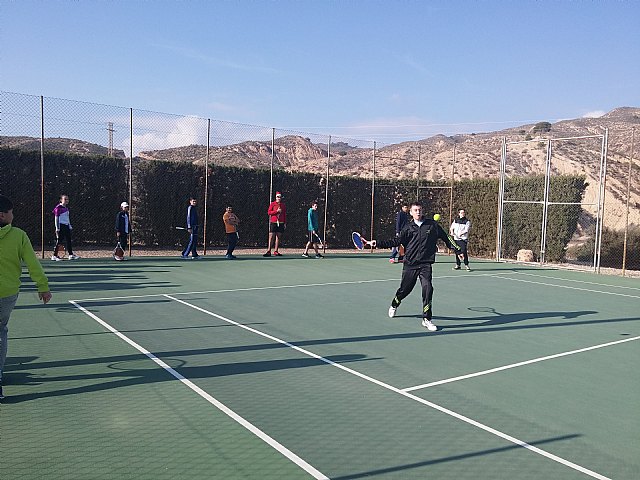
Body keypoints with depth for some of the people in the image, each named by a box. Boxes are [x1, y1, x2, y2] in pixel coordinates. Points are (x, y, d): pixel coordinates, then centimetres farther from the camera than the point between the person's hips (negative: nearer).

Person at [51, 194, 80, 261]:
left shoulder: (66, 208, 13)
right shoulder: (58, 208, -10)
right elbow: (56, 218, -12)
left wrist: (70, 225, 20)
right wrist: (57, 228, -15)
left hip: (66, 226, 8)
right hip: (61, 226, -8)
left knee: (69, 240, 8)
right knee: (59, 241, -5)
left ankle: (71, 255, 12)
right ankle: (54, 256, 2)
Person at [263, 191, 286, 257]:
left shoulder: (283, 205, 12)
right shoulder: (272, 204, 4)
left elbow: (285, 215, 13)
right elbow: (269, 212, -3)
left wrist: (285, 223, 7)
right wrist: (276, 211, -13)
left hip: (281, 223, 3)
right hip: (273, 222, -3)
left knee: (278, 237, 3)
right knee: (271, 237, -6)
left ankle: (276, 251, 7)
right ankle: (268, 251, -4)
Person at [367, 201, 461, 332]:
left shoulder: (432, 225, 4)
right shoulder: (408, 227, 4)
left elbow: (446, 238, 13)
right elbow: (396, 241, 2)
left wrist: (457, 249, 11)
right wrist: (378, 243, -5)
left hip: (425, 264, 0)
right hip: (410, 264, 1)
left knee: (428, 288, -16)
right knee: (404, 289, 10)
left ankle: (426, 319, -5)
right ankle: (394, 305, 43)